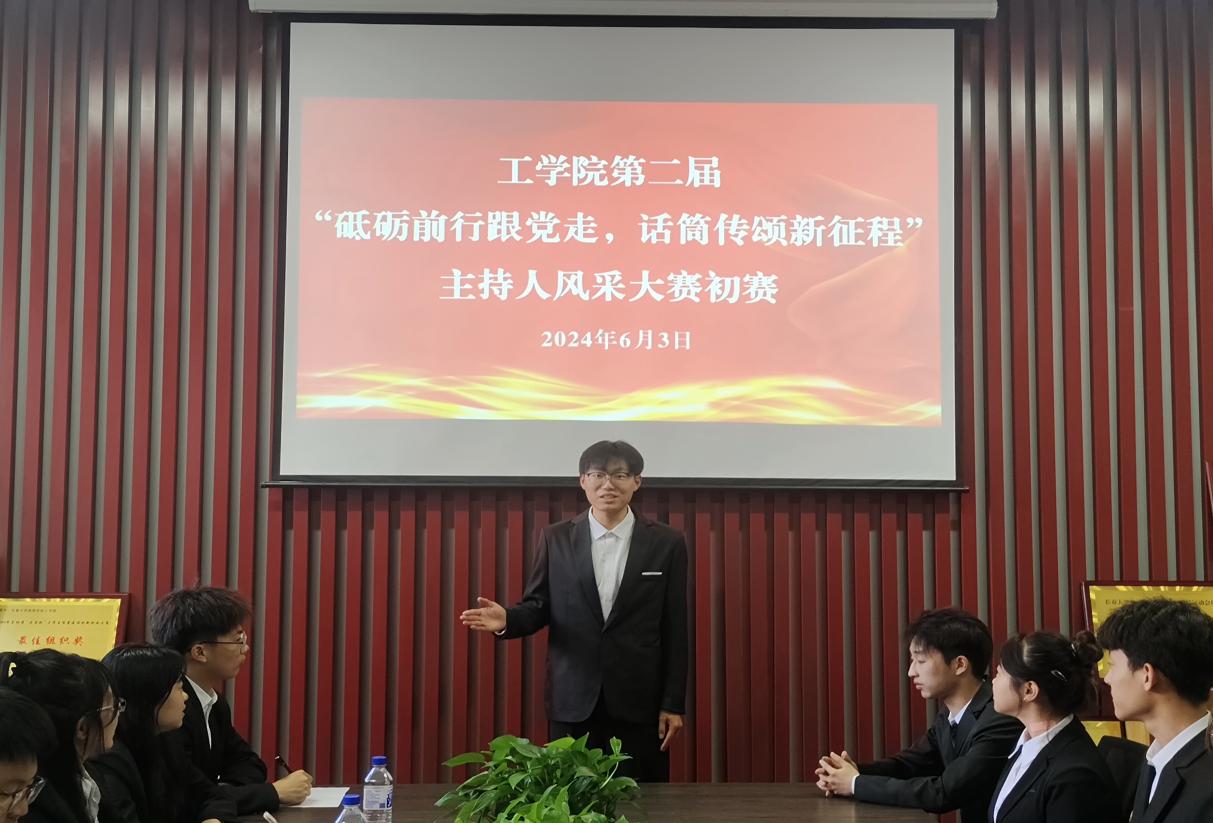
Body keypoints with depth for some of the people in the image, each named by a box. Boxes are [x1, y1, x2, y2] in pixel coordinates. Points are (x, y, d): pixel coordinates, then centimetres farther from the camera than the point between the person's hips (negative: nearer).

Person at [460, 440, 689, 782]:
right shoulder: (555, 539, 3)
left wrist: (673, 704, -1)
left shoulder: (666, 543, 0)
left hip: (639, 701, -1)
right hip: (573, 701, 1)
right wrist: (508, 619, -18)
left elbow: (674, 630, 0)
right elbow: (538, 607, 6)